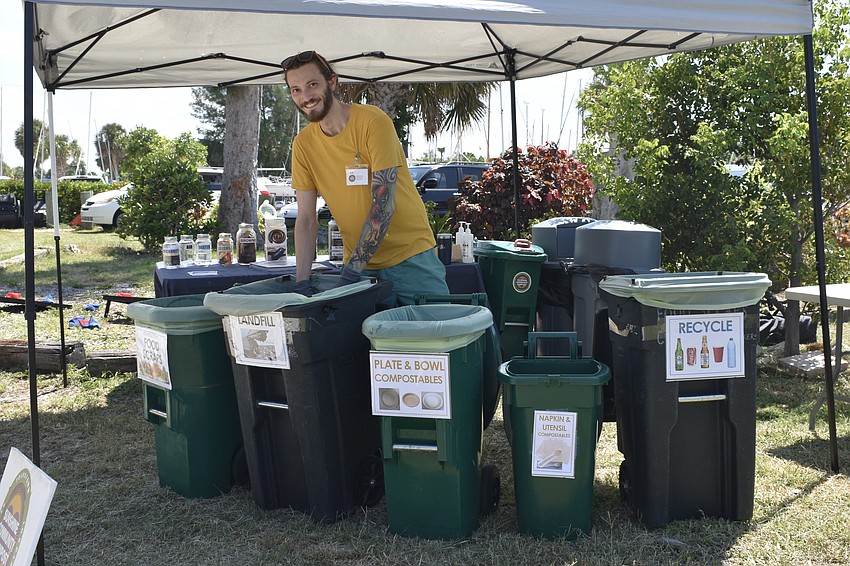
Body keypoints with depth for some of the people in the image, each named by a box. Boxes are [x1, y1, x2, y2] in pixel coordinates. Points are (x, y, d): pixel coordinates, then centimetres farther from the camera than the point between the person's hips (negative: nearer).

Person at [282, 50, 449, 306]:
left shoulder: (373, 121, -14)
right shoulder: (303, 143, 0)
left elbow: (382, 205, -19)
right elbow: (306, 220, 1)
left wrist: (350, 273, -21)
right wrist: (301, 282, -10)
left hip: (411, 256, -3)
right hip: (358, 262, 4)